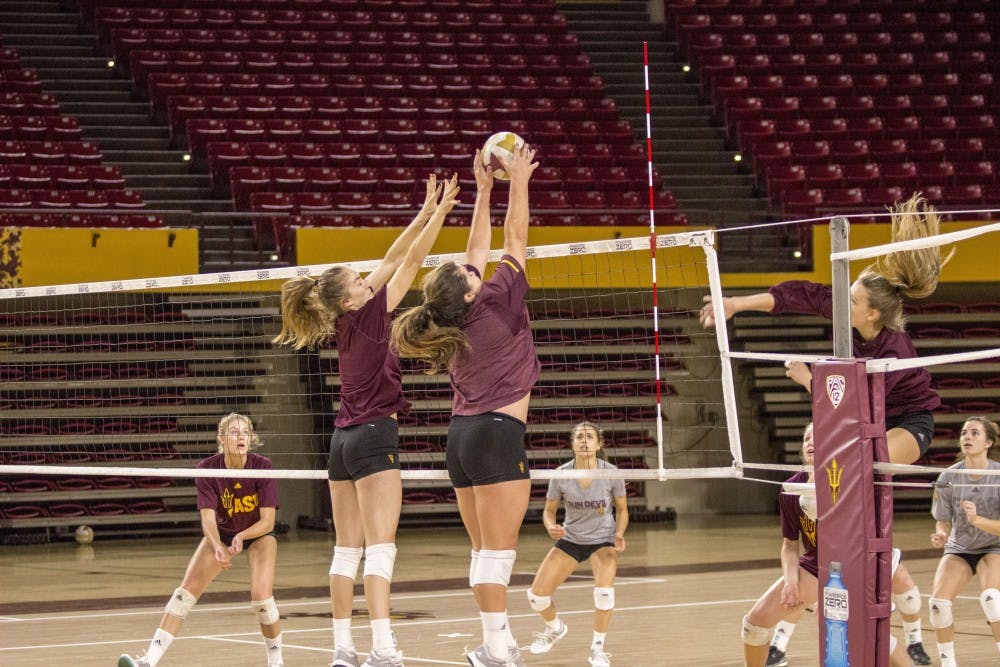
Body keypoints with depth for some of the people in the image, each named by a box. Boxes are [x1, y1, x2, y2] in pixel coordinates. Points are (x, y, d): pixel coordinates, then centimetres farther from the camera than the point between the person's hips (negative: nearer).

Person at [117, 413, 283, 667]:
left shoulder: (262, 466, -26)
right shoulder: (207, 469, -23)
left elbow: (268, 521, -24)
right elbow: (208, 519, -26)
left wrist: (241, 537, -41)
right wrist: (218, 548, -45)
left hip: (258, 533, -2)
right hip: (222, 532, 2)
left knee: (261, 596, -21)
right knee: (186, 589, -12)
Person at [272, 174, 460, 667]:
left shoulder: (346, 321, 7)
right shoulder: (367, 318, -11)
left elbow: (391, 261, 12)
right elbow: (410, 263, -10)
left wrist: (425, 213, 13)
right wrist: (440, 212, -6)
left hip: (343, 440, 8)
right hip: (373, 437, -8)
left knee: (347, 550, 7)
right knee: (380, 549, -12)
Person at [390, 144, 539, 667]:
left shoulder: (454, 318, 8)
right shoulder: (495, 305, -9)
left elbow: (477, 250, 19)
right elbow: (515, 240, -3)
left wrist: (483, 191, 24)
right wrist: (518, 183, 6)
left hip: (462, 435, 8)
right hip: (498, 433, -8)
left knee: (484, 549, 9)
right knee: (498, 550, -10)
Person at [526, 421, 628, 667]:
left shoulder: (611, 473, -18)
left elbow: (622, 509, -2)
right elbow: (549, 510, -1)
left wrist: (619, 534, -20)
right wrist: (551, 527, -24)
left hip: (603, 540, -2)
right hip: (570, 538, 2)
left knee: (604, 590, -31)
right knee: (536, 595, -7)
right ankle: (555, 628, 30)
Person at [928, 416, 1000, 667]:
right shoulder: (948, 478, -13)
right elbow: (943, 521, -3)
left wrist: (978, 520, -37)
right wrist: (941, 535, -25)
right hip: (959, 549, 3)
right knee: (938, 601, -20)